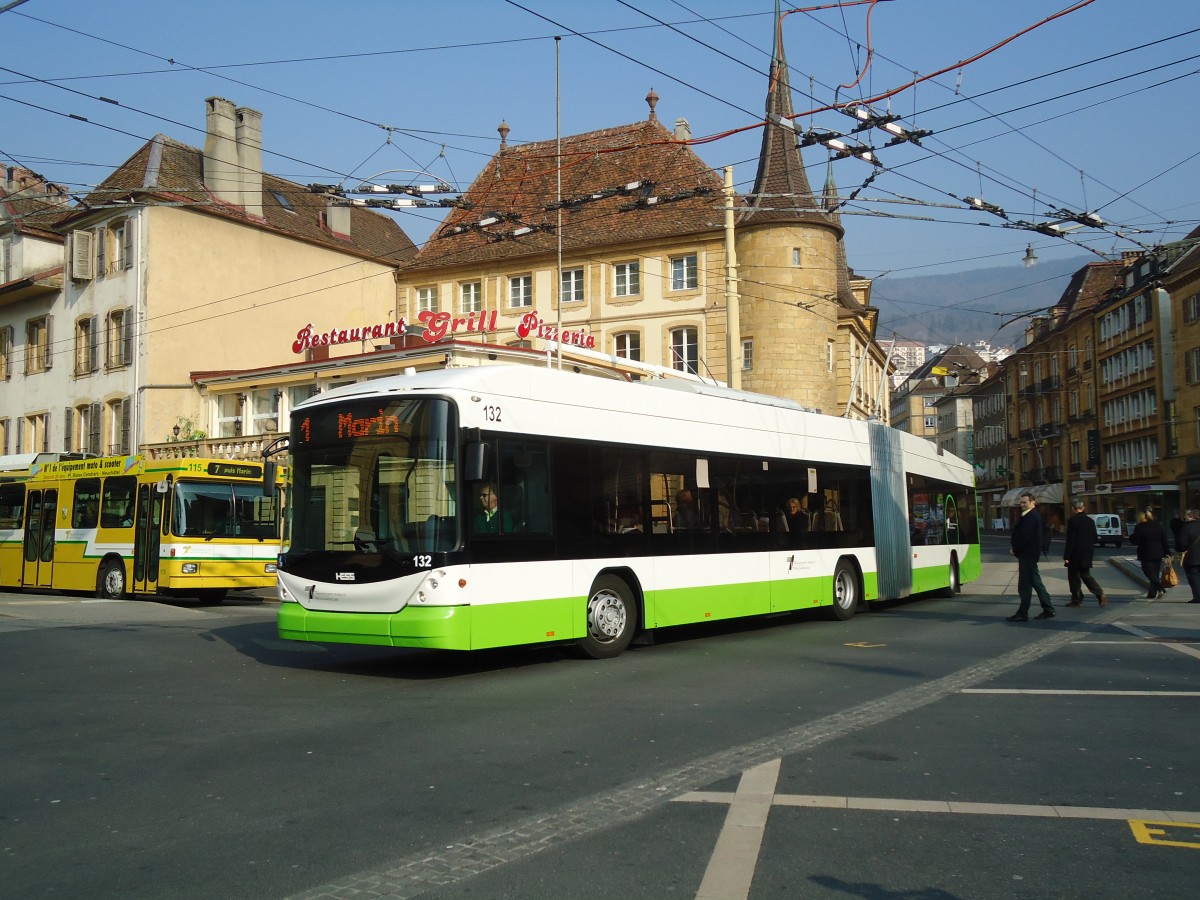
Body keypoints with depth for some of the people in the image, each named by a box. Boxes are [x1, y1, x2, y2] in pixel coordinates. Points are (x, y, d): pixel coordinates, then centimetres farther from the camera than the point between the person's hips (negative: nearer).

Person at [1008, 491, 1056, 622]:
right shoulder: (1029, 516, 17)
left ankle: (1022, 613, -2)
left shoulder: (1031, 517, -16)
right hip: (1028, 554, 11)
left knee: (1025, 585, -6)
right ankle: (1048, 609, 20)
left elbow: (1025, 536, -21)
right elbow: (1021, 534, 16)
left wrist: (1015, 549, -11)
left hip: (1028, 555, -11)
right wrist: (1016, 548, 5)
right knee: (1035, 582, 15)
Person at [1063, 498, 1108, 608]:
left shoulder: (1072, 521, -15)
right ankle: (1100, 594, 0)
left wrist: (1066, 556, -13)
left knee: (1073, 577, 4)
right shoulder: (1090, 520, 5)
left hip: (1075, 555, -6)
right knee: (1086, 575, 14)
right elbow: (1094, 539, 9)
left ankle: (1077, 599, 7)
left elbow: (1070, 540, -16)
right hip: (1087, 555, 6)